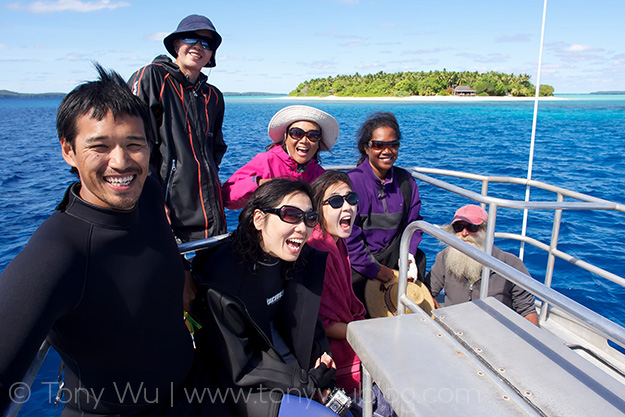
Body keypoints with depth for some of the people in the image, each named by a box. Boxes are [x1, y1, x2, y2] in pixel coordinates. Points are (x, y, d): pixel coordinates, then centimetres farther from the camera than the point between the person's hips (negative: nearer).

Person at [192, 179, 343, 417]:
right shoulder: (224, 276, -26)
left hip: (294, 365, 6)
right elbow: (239, 369, -19)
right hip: (249, 387, -6)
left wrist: (323, 360, -7)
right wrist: (308, 382, -17)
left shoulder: (304, 259, -7)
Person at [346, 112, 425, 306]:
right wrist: (374, 269, -12)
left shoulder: (405, 180, 4)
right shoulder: (351, 181, -14)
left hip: (392, 255, 7)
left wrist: (408, 257, -5)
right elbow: (348, 236, -14)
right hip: (357, 262, -6)